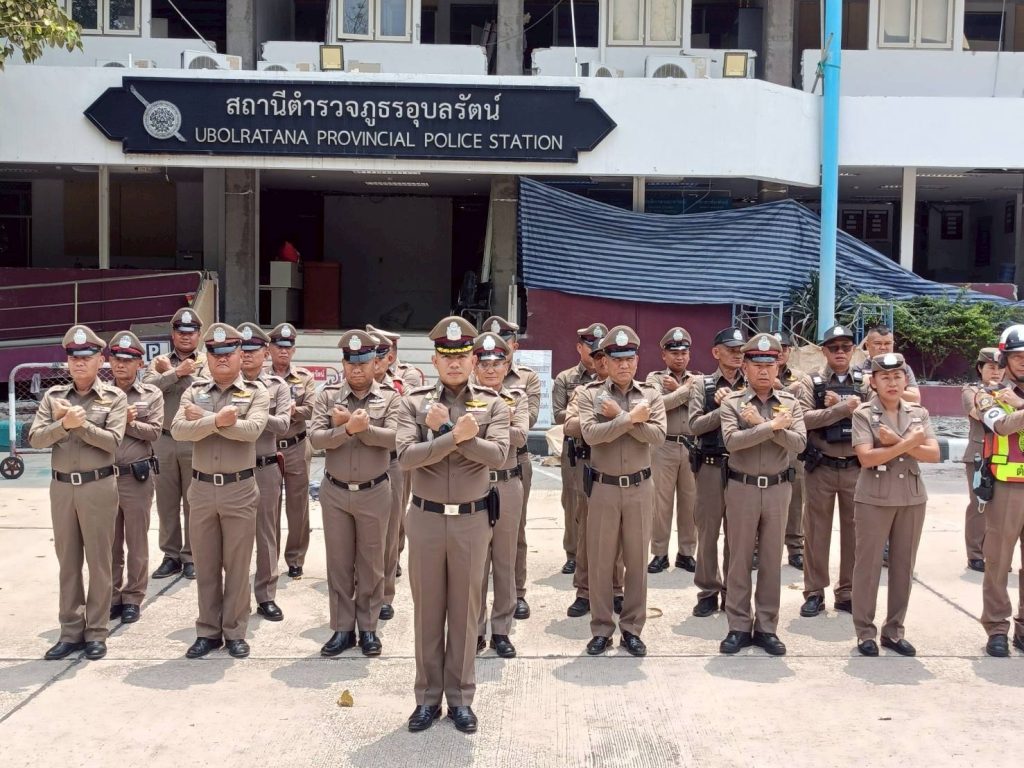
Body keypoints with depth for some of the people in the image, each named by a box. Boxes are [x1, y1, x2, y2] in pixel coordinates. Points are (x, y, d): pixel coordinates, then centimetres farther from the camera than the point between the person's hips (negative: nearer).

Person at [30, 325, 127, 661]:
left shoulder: (115, 397, -1)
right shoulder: (53, 396, 7)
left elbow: (113, 441, -12)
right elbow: (35, 438, -3)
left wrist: (80, 423, -17)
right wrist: (64, 423, -18)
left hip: (98, 486, -3)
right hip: (61, 487, 3)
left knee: (98, 560, 3)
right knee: (68, 561, 9)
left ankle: (96, 632, 12)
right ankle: (71, 631, 18)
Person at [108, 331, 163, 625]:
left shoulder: (152, 394, 1)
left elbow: (154, 432, -6)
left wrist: (129, 423, -16)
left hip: (137, 477, -2)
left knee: (137, 543, 6)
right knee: (110, 543, 11)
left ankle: (133, 598, 16)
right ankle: (112, 596, 23)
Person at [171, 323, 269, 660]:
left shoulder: (256, 392, -1)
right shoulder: (194, 391, 6)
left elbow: (251, 430, -19)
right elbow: (178, 430, -10)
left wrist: (203, 417, -13)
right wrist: (217, 420, -26)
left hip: (240, 489, -2)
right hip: (202, 488, 3)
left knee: (237, 565, 6)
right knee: (205, 565, 11)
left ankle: (235, 632, 18)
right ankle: (208, 631, 22)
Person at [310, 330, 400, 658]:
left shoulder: (389, 397, -3)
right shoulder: (328, 396, -1)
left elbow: (394, 437, -16)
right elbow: (316, 438, -13)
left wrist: (360, 426, -25)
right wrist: (349, 428, -27)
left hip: (374, 492, -1)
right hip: (335, 492, 1)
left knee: (371, 563, 9)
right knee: (339, 563, 9)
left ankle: (368, 628, 21)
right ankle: (342, 629, 20)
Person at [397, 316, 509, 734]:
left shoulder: (492, 404, -1)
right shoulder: (414, 403, -1)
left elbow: (498, 455, -17)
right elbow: (406, 456, -15)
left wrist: (444, 429, -20)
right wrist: (457, 435, -25)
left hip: (472, 519, 0)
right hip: (425, 517, 0)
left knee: (465, 609, 9)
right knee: (427, 609, 9)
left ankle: (460, 697, 22)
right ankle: (428, 696, 22)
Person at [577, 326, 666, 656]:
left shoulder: (651, 395, 3)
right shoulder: (590, 394, -1)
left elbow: (657, 436, -12)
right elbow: (591, 434, -17)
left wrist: (618, 415, -16)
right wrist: (631, 418, -19)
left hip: (640, 488, 1)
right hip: (603, 488, -1)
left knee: (637, 561, 8)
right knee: (600, 561, 5)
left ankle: (632, 629, 19)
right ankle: (601, 629, 17)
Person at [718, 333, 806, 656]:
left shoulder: (790, 403, 4)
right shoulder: (731, 402, -2)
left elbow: (799, 443, -10)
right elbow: (732, 441, -18)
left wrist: (761, 424, -17)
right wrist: (772, 426, -19)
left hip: (778, 489, 2)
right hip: (742, 488, -2)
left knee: (772, 560, 8)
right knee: (739, 559, 5)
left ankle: (766, 627, 17)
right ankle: (739, 627, 14)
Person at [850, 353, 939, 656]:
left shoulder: (918, 413, 7)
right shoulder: (863, 414, -4)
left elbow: (934, 454, -5)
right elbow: (866, 457, -16)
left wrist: (896, 442, -16)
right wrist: (908, 443, -17)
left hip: (912, 498, 4)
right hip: (874, 498, -4)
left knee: (903, 566, 9)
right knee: (868, 564, 1)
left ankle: (894, 630, 20)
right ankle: (865, 632, 11)